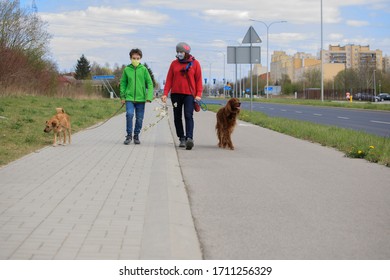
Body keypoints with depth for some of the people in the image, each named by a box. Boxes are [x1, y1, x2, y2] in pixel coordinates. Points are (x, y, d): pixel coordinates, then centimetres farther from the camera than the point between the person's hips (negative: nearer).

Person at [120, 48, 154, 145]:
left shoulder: (144, 69, 0)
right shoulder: (126, 69, 3)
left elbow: (149, 83, 0)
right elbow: (123, 83, 9)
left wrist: (149, 96, -11)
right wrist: (122, 96, 3)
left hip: (141, 98, 1)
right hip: (129, 98, -1)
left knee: (139, 118, 5)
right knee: (129, 114, -18)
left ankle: (136, 136, 22)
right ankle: (129, 135, -5)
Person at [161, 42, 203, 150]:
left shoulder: (195, 63, 3)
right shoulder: (174, 63, 8)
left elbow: (199, 79, 2)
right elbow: (169, 79, 7)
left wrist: (198, 94, -8)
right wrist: (165, 93, -2)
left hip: (189, 94, -3)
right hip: (175, 94, 3)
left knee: (188, 116, -15)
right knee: (177, 117, 6)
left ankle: (189, 138, -25)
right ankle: (182, 138, 15)